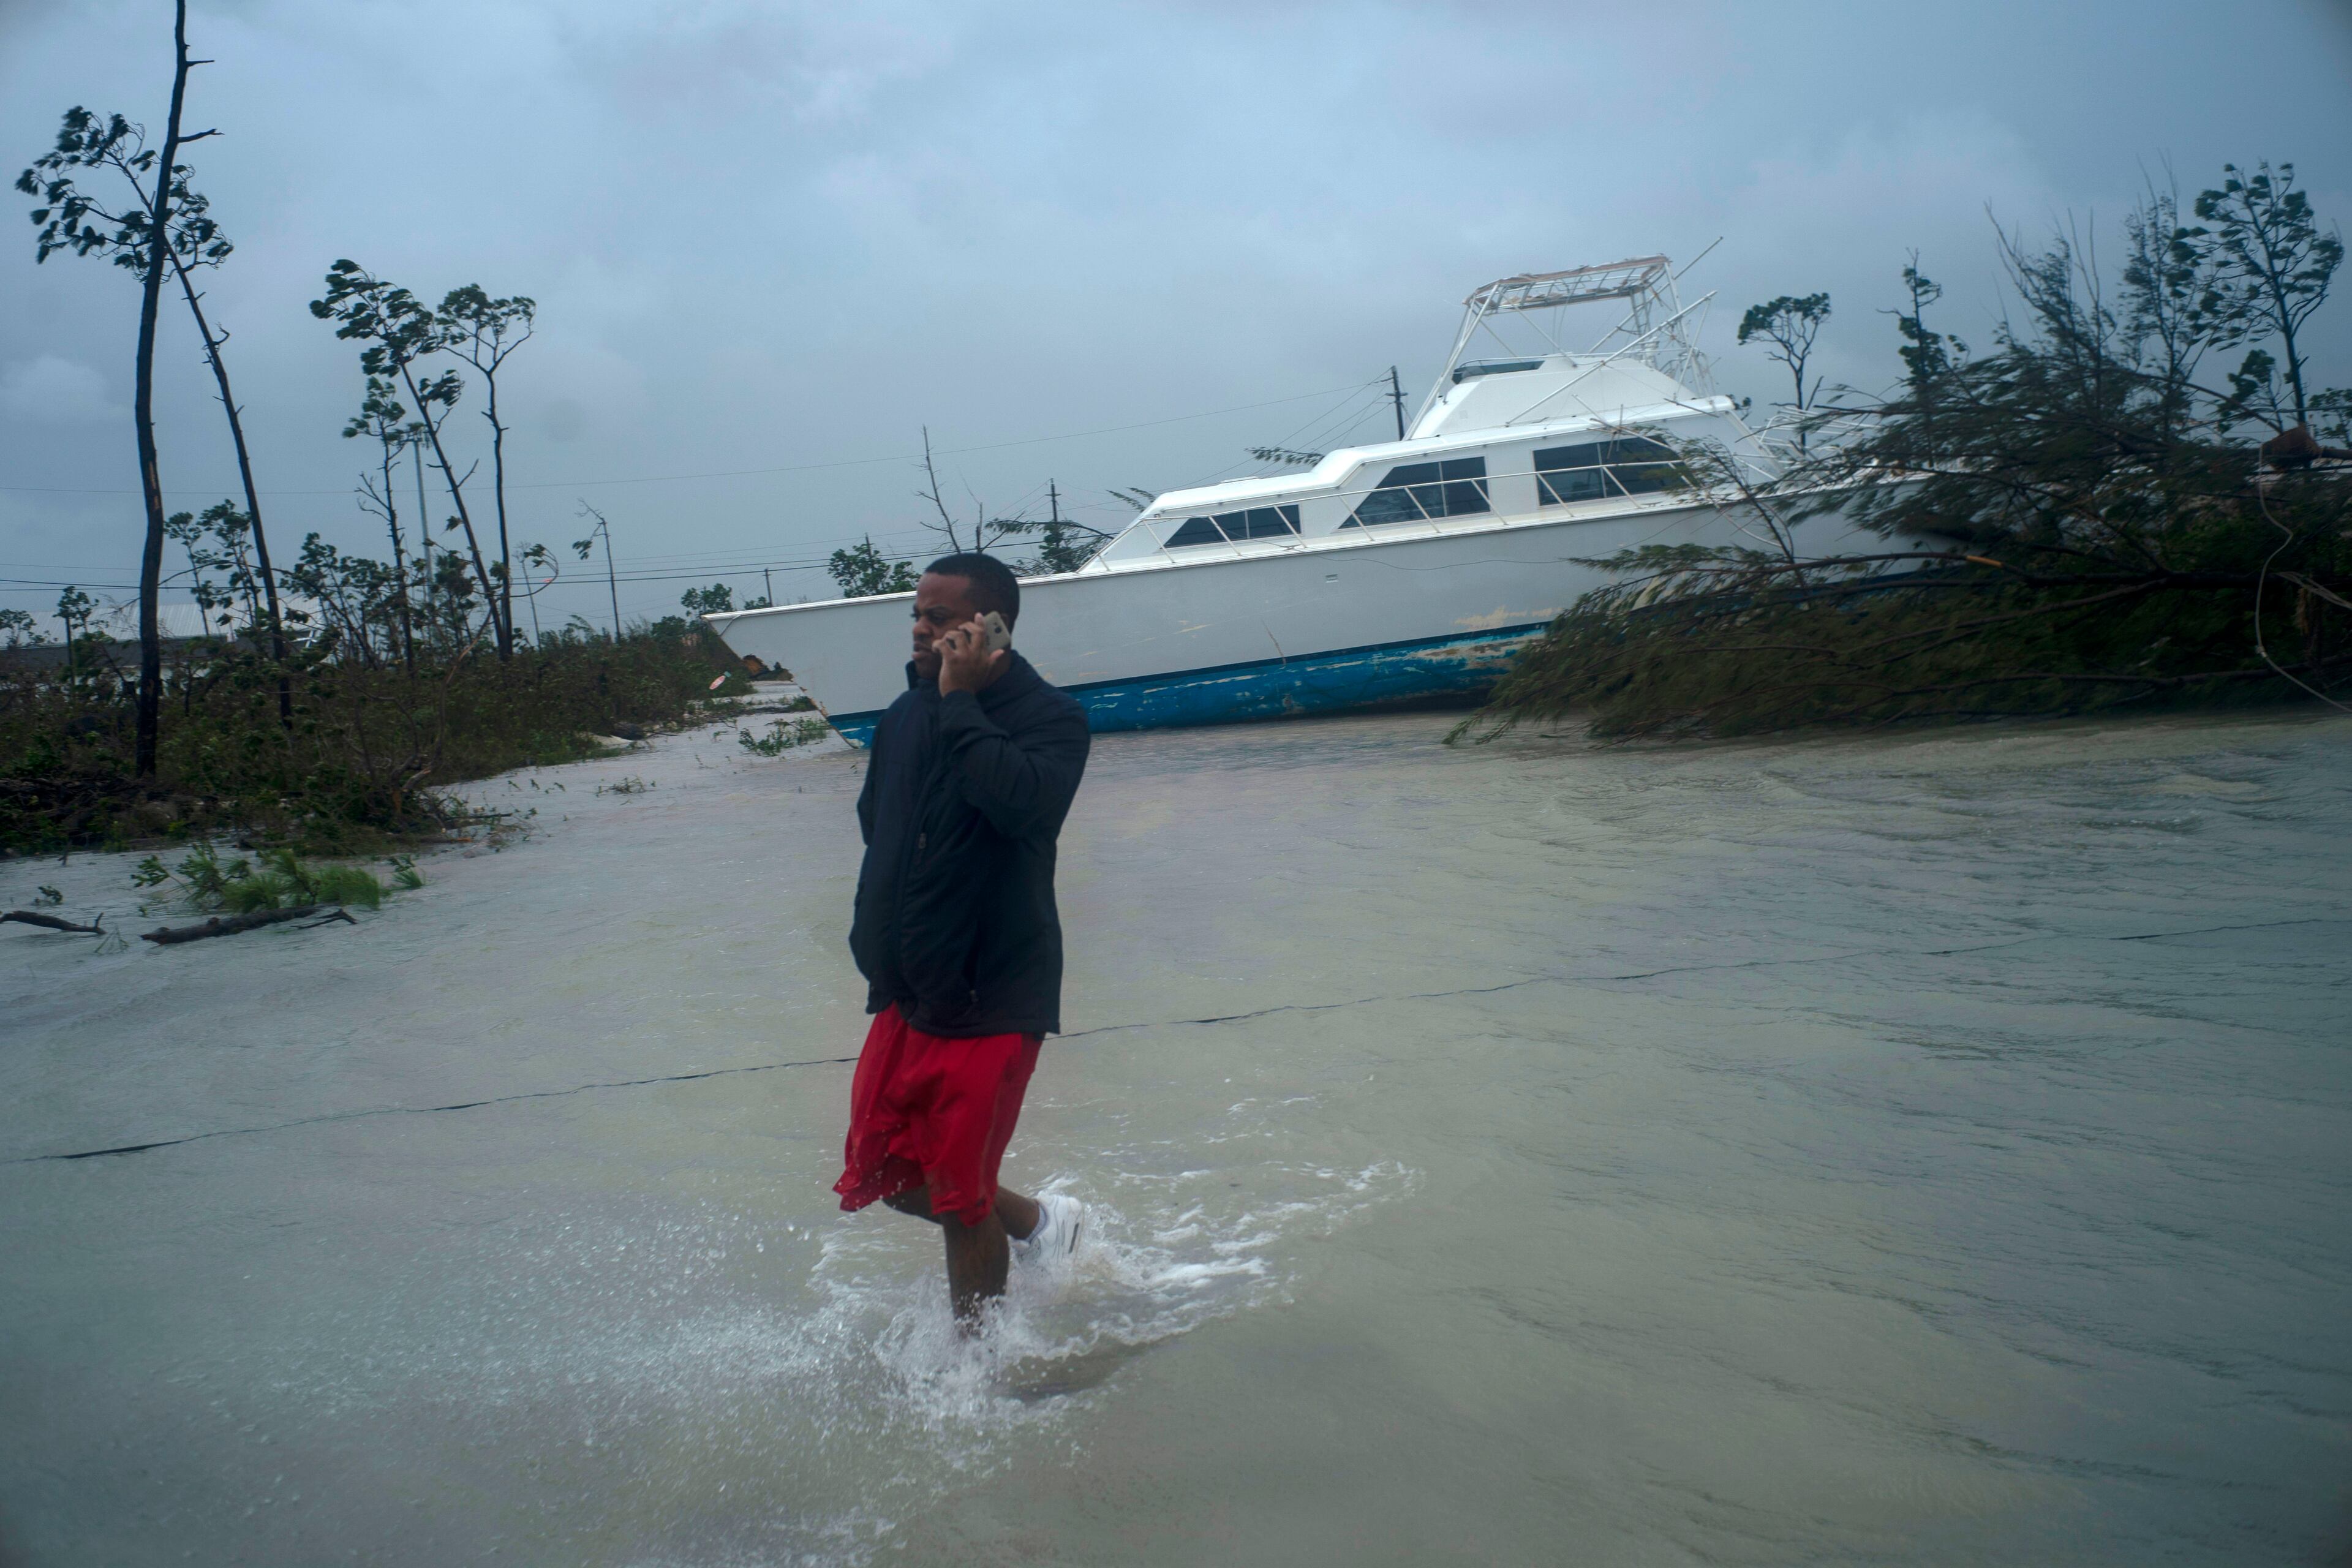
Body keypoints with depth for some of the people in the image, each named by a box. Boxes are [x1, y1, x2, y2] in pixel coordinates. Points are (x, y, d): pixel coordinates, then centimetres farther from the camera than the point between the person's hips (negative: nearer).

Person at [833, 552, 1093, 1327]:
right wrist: (875, 939, 14)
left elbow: (1023, 802, -35)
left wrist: (961, 703, -26)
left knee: (958, 1200, 2)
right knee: (882, 1175, 13)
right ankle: (1035, 1220, 37)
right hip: (907, 996, 7)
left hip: (992, 1001, -7)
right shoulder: (907, 716, 5)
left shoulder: (1050, 719, -14)